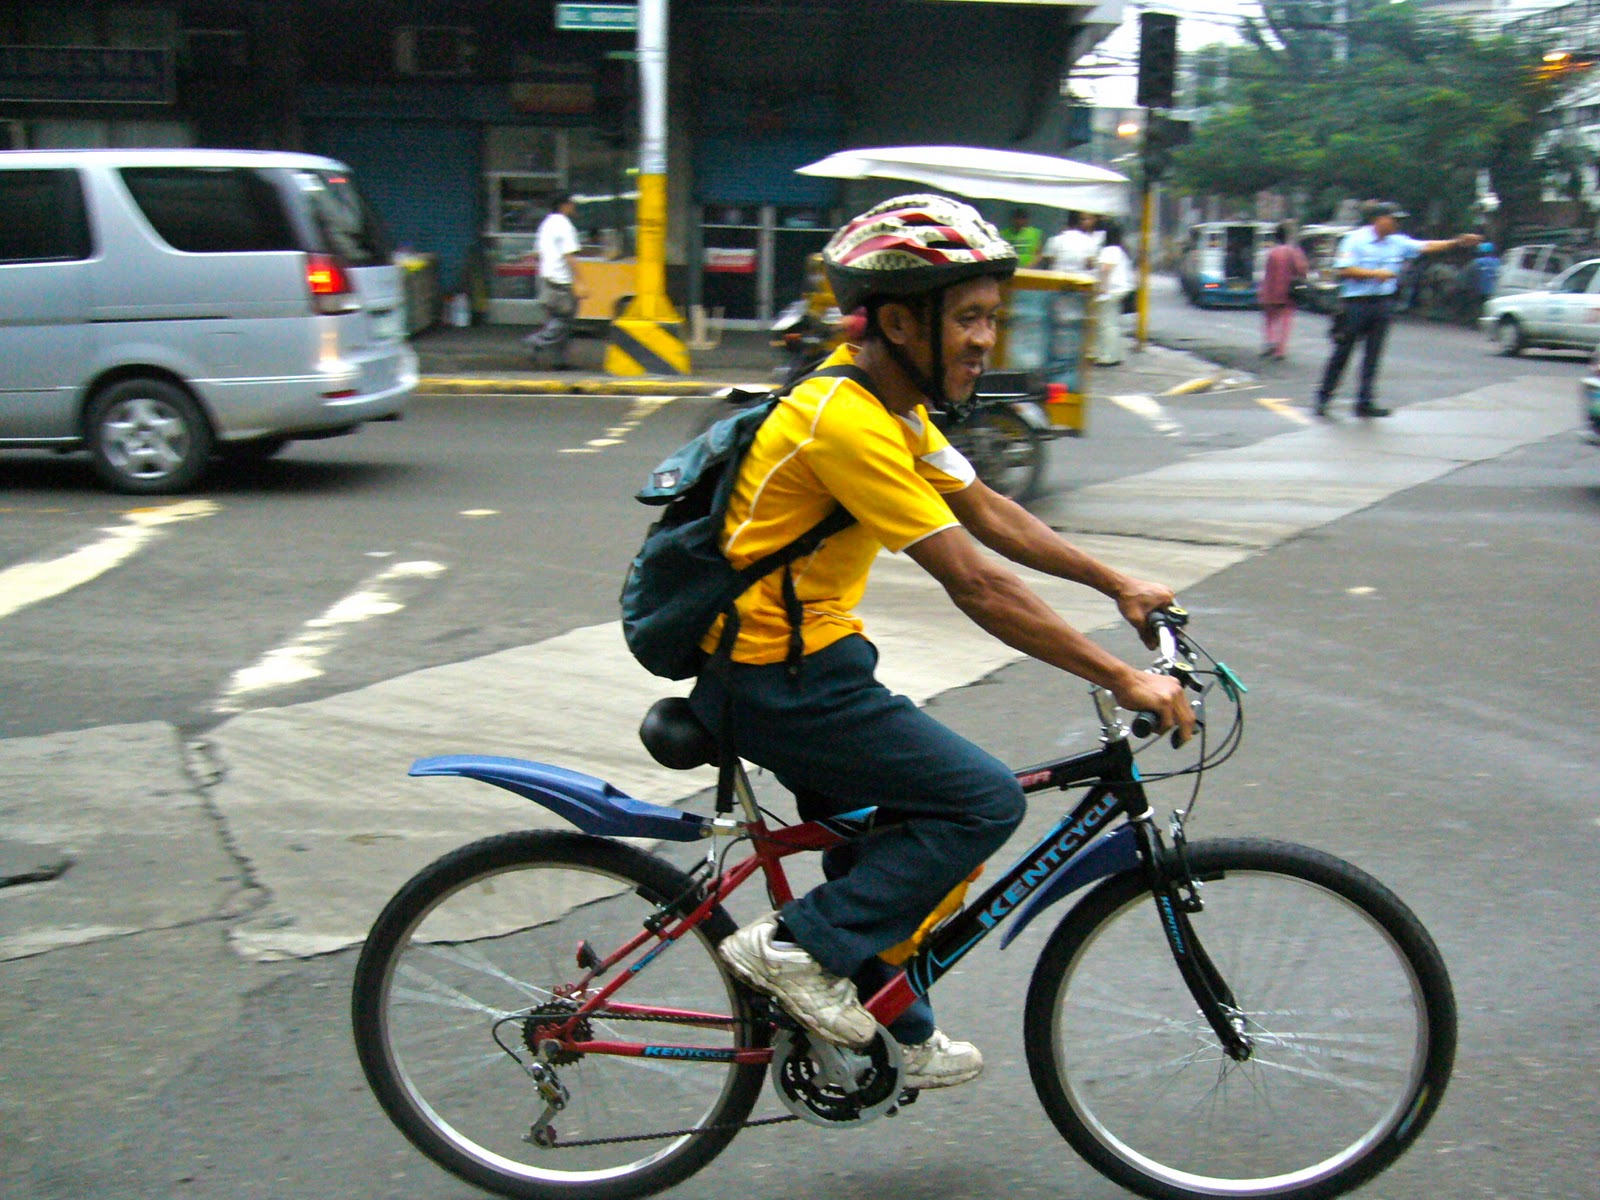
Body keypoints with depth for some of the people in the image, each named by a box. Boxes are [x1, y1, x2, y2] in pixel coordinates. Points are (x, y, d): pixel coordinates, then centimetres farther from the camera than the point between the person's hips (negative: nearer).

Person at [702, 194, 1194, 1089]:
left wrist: (1119, 585, 11)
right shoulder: (848, 420, -26)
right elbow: (977, 586, -28)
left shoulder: (892, 402, 6)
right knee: (986, 800, -11)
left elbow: (989, 513, 14)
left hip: (810, 660, 10)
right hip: (776, 682, -10)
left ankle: (897, 1038, 38)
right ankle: (798, 947, -4)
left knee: (882, 851, 20)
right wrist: (1124, 679, -25)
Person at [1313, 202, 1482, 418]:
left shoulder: (1398, 243, 10)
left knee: (1373, 354, 4)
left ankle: (1365, 402, 7)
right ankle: (1324, 397, 10)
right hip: (1356, 303, -5)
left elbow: (1426, 247, 10)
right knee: (1342, 352, 0)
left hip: (1382, 304, 6)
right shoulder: (1356, 239, -7)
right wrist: (1375, 274, -16)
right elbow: (1342, 269, -14)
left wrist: (1457, 242, 1)